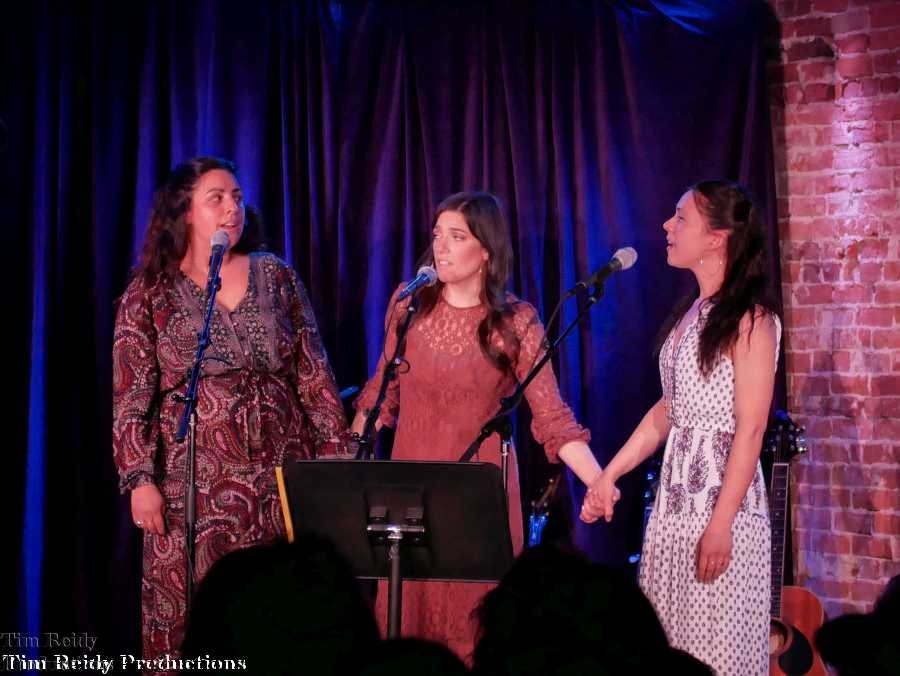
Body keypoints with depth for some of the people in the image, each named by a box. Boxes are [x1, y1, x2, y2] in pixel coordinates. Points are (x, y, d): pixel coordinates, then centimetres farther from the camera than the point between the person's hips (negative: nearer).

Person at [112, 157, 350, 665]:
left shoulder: (277, 277, 8)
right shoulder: (150, 292, 2)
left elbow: (314, 376, 8)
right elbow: (130, 399, -1)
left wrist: (336, 457, 3)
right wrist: (139, 478, -11)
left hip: (281, 475, 2)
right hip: (195, 481, -2)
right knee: (187, 616, -2)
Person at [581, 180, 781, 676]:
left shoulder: (750, 319, -12)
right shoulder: (690, 312, 12)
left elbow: (750, 429, -16)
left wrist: (720, 524, -20)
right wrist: (609, 475, 14)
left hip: (724, 499, -8)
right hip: (674, 498, 8)